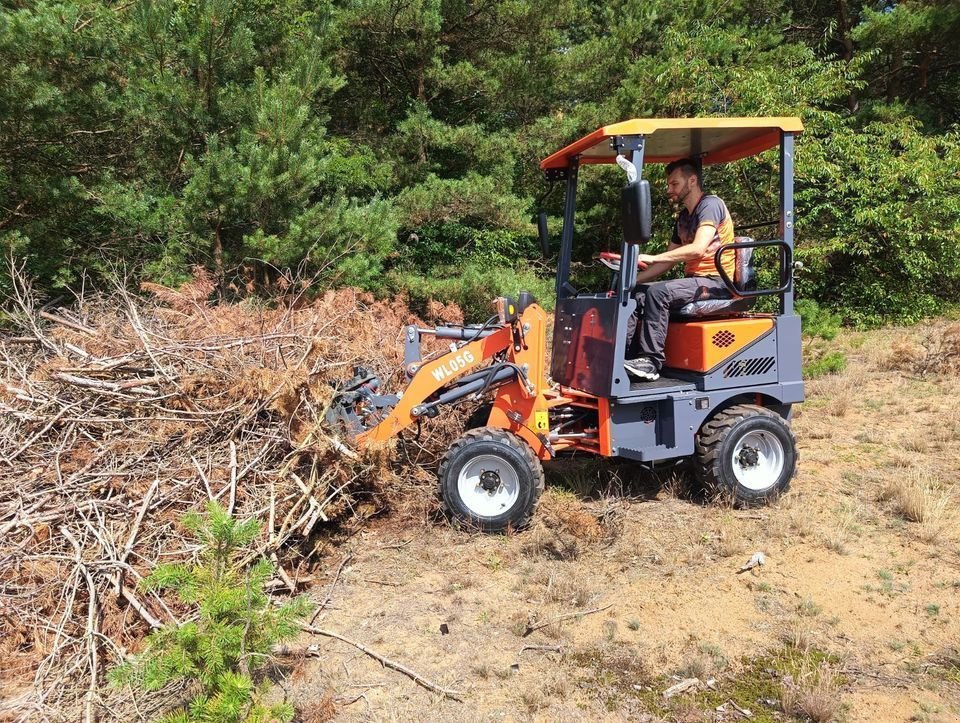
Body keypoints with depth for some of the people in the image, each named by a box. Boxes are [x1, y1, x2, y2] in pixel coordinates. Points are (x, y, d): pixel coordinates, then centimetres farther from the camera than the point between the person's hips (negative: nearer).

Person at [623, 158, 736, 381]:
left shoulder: (710, 204, -7)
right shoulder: (683, 217, 21)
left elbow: (698, 248, -23)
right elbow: (668, 262, 19)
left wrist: (651, 257, -24)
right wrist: (632, 278, 7)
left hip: (717, 282, -9)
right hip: (694, 280, 9)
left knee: (659, 291, -30)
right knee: (637, 292, -7)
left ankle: (650, 361, -29)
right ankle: (626, 355, -18)